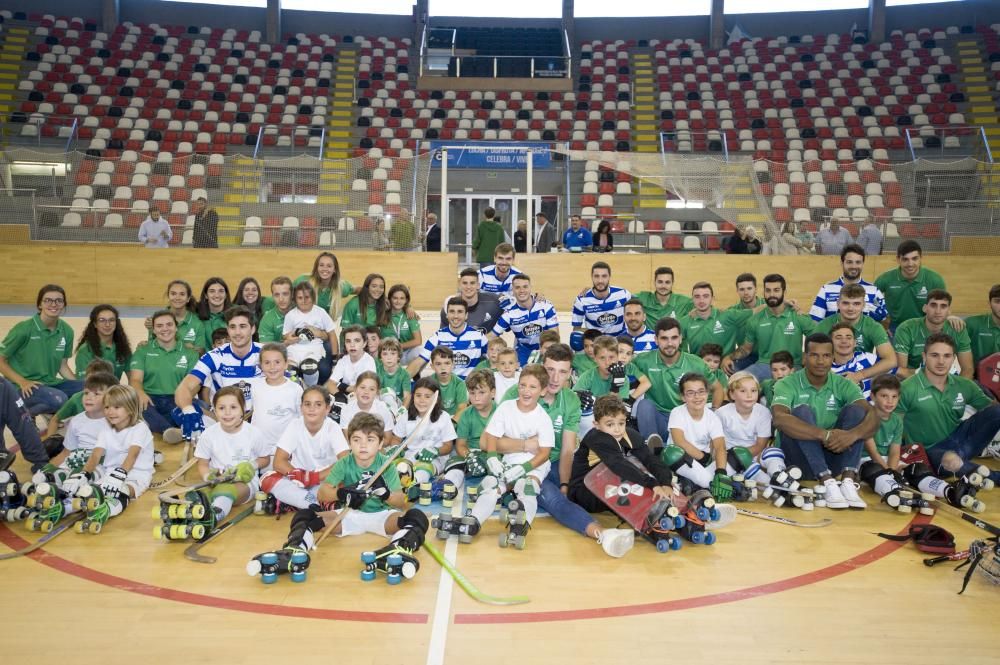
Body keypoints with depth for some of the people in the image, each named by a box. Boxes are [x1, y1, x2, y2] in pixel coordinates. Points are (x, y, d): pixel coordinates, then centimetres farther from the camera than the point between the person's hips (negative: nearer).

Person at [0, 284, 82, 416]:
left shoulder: (66, 331, 3)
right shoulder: (23, 329, -11)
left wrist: (80, 385, -4)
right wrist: (22, 382, -19)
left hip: (51, 383, 6)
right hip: (25, 389, -6)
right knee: (58, 399, -34)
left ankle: (54, 413, 8)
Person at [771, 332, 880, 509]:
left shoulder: (843, 385, 3)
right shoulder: (787, 385, -7)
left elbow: (873, 417, -13)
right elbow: (779, 419, -28)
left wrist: (853, 434, -35)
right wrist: (824, 434, -38)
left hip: (831, 458, 3)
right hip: (799, 460, -3)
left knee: (855, 409, -15)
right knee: (802, 412, -26)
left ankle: (848, 481, -27)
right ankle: (827, 482, -34)